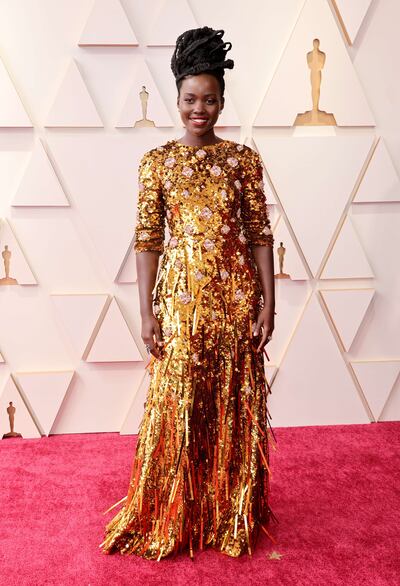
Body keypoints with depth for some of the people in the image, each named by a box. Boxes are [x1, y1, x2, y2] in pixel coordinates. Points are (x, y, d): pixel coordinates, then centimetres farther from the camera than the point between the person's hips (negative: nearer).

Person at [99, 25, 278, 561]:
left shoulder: (244, 159, 3)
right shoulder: (157, 161, 1)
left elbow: (260, 233, 2)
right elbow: (147, 238, -1)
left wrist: (267, 304, -4)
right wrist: (147, 312, -6)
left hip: (235, 295, 1)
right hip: (181, 296, -1)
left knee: (235, 406, 9)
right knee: (177, 407, 5)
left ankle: (232, 516, 27)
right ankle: (171, 519, 23)